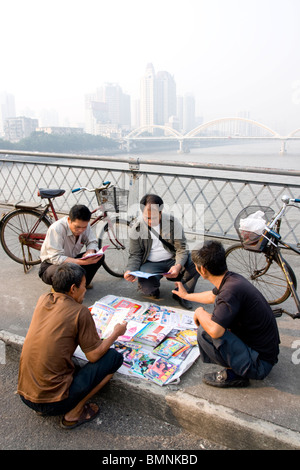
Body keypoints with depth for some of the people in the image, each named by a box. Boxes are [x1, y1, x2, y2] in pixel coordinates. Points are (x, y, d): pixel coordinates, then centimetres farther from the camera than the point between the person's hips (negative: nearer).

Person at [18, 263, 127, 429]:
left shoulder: (43, 300, 3)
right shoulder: (80, 312, -16)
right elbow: (94, 355, -9)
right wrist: (116, 333, 5)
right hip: (53, 402, -7)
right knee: (114, 356, -1)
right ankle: (73, 413, 3)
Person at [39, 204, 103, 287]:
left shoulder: (84, 225, -14)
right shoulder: (56, 229, -31)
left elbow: (92, 242, -2)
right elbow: (56, 258, -35)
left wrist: (90, 251, -28)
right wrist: (83, 262, -46)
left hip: (71, 260, 6)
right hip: (52, 264, -5)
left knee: (99, 256, -15)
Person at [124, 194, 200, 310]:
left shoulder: (173, 222, -9)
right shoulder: (136, 228, -7)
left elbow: (181, 248, -8)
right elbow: (135, 255, -1)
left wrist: (178, 266, -29)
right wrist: (130, 270, -22)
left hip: (173, 260, 1)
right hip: (150, 263, -1)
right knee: (147, 287, -31)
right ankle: (154, 292, 9)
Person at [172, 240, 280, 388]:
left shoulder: (231, 290, -30)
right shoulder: (231, 278, 0)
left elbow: (215, 331, -39)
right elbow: (212, 296, 23)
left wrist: (199, 312, -16)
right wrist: (186, 295, 40)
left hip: (260, 364, -9)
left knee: (205, 332, -21)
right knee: (212, 317, 19)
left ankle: (234, 373, -1)